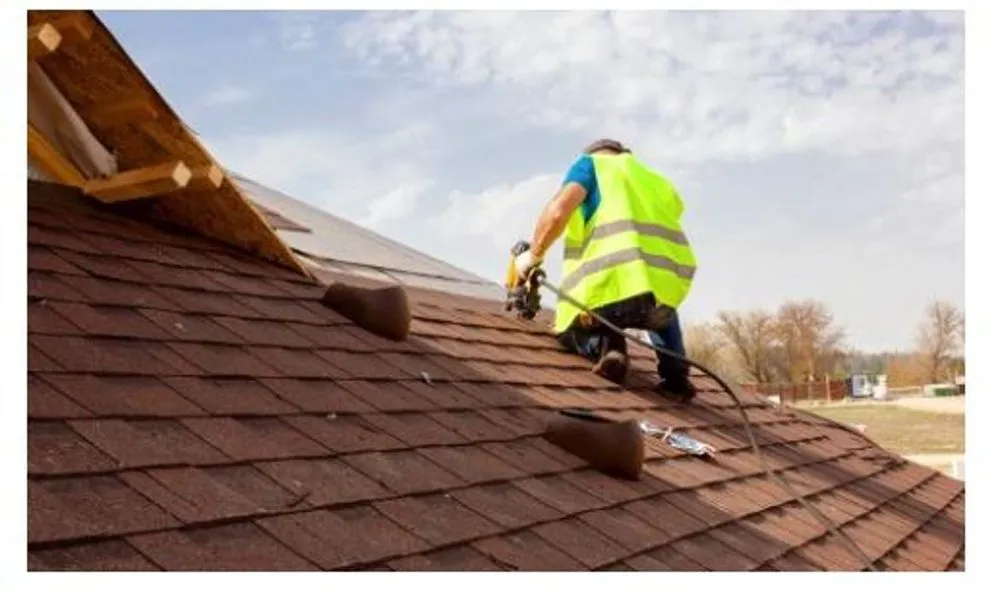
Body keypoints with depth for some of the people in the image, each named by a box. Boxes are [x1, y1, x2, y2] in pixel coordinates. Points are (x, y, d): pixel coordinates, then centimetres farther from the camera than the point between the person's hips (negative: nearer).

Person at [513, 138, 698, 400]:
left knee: (569, 329, 28)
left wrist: (533, 254, 13)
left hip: (612, 286, -4)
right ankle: (675, 374, 21)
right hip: (669, 287, 5)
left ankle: (605, 345, -3)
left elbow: (558, 211, -1)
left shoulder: (590, 164, 18)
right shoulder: (657, 182, 33)